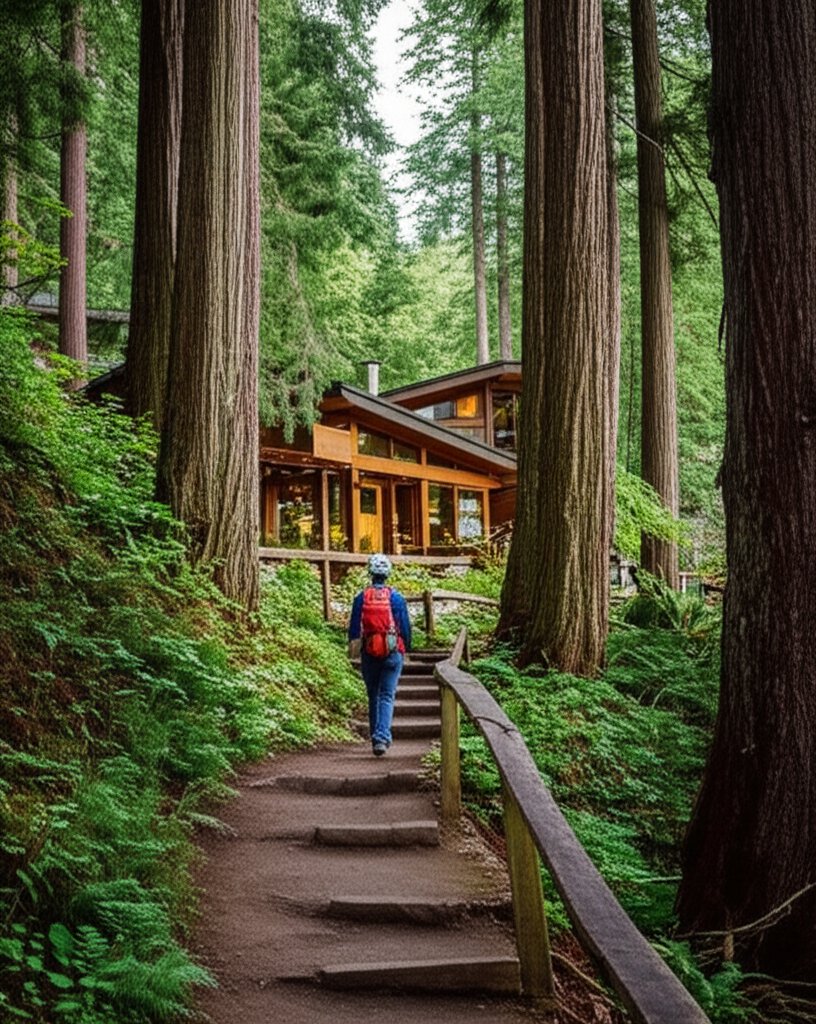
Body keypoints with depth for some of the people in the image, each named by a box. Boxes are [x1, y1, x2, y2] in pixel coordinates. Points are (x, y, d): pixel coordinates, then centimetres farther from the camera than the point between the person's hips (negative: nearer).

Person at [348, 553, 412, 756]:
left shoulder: (361, 597, -2)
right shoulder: (396, 597, -5)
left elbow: (354, 627, 3)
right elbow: (405, 627, 0)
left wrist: (352, 648, 16)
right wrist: (406, 649, 15)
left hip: (369, 654, 2)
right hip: (392, 653, -2)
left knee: (373, 696, 15)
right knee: (387, 696, -1)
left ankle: (376, 737, 22)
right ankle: (382, 737, -16)